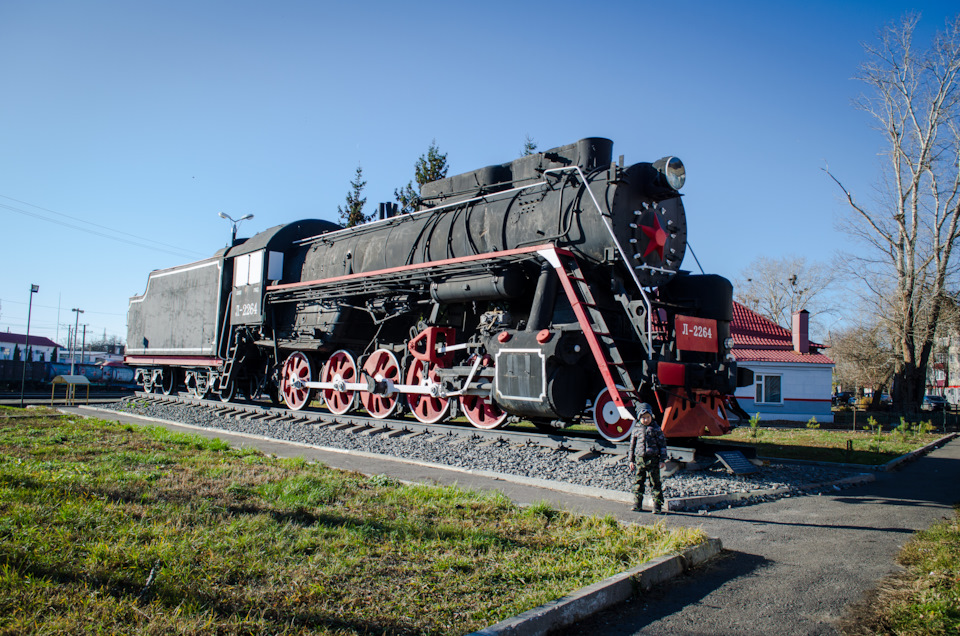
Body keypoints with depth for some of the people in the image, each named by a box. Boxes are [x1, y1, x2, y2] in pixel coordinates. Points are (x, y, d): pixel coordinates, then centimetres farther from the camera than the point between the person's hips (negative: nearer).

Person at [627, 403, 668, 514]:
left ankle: (657, 504, 7)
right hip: (639, 459, 3)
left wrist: (662, 460, -2)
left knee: (655, 482, 0)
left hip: (653, 459, -2)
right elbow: (632, 445, 13)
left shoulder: (656, 428, -1)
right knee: (639, 481, 8)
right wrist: (631, 460, 10)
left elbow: (662, 444, 2)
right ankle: (638, 503, 18)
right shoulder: (636, 429, 6)